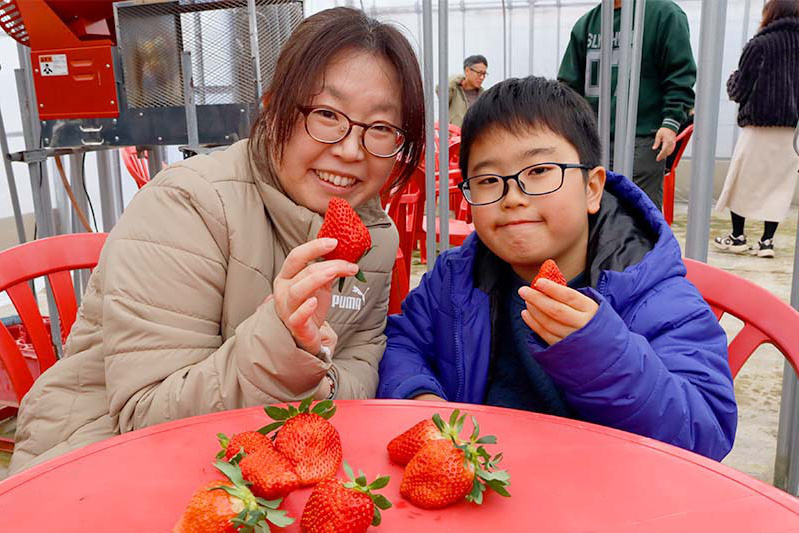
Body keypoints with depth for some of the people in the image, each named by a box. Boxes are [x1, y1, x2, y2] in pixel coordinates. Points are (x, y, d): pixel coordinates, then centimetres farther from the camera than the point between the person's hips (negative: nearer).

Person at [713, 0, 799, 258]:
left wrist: (732, 80, 15)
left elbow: (739, 90, -4)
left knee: (742, 181, 8)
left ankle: (737, 237, 13)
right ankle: (767, 241, 8)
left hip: (759, 125, -4)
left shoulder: (759, 45, -6)